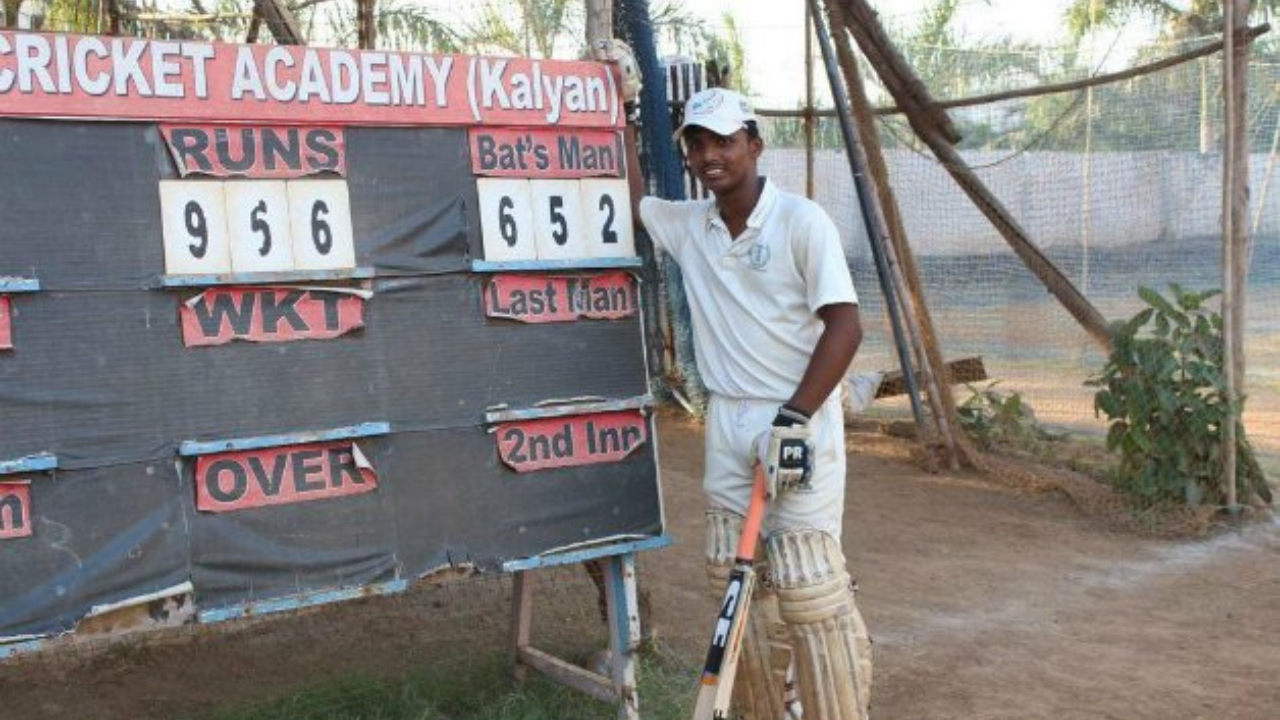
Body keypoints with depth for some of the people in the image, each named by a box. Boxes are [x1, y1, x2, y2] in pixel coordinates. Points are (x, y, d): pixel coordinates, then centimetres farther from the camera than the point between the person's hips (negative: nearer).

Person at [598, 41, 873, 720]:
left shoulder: (800, 220, -9)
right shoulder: (687, 225, 9)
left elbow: (844, 324, -14)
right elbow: (632, 200, 27)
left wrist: (793, 419, -21)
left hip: (798, 422, -6)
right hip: (728, 426, 6)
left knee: (808, 589, -9)